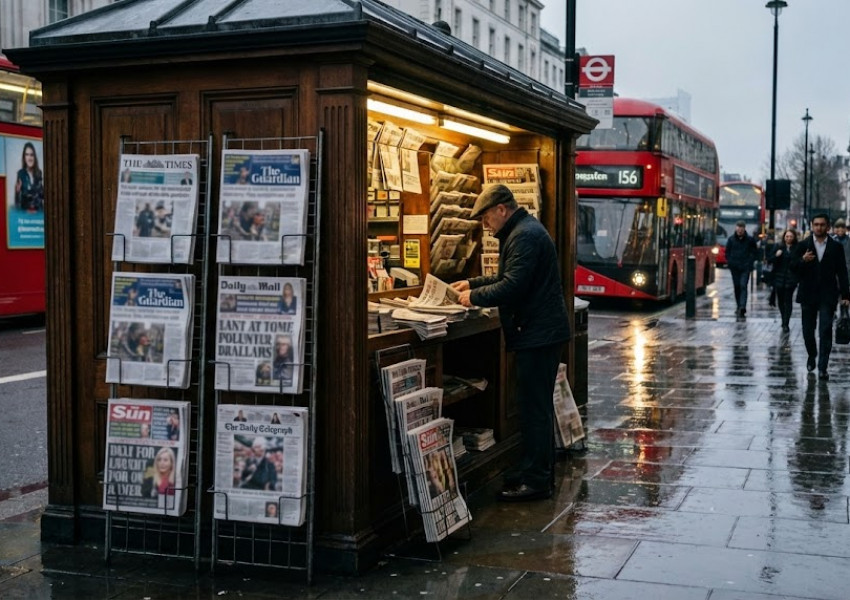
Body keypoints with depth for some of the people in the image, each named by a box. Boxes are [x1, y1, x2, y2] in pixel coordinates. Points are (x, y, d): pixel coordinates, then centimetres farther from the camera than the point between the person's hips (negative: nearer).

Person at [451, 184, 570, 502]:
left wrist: (475, 296, -13)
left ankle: (537, 480, -1)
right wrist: (473, 283, 18)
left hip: (539, 333, -11)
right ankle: (535, 469, 25)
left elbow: (512, 286, -25)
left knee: (535, 407, -6)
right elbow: (509, 277, 27)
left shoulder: (524, 236, -17)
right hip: (540, 331, 11)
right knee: (535, 405, 16)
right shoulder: (521, 231, 18)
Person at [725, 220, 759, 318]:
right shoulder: (731, 239, 4)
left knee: (743, 286, -13)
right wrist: (729, 262, 2)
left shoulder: (750, 240, -1)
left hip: (745, 267, -3)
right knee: (737, 287, 9)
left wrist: (750, 262, -3)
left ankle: (742, 307, -21)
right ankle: (739, 307, 19)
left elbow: (755, 252, 7)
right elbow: (727, 252, 12)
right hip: (734, 267, 3)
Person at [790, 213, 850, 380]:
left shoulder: (836, 247, 3)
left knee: (825, 331, -8)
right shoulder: (803, 246, 4)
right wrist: (802, 260, -21)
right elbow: (793, 267, 0)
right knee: (808, 330, 10)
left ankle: (823, 367, -7)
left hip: (827, 296, -1)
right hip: (808, 295, 2)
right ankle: (812, 356, 35)